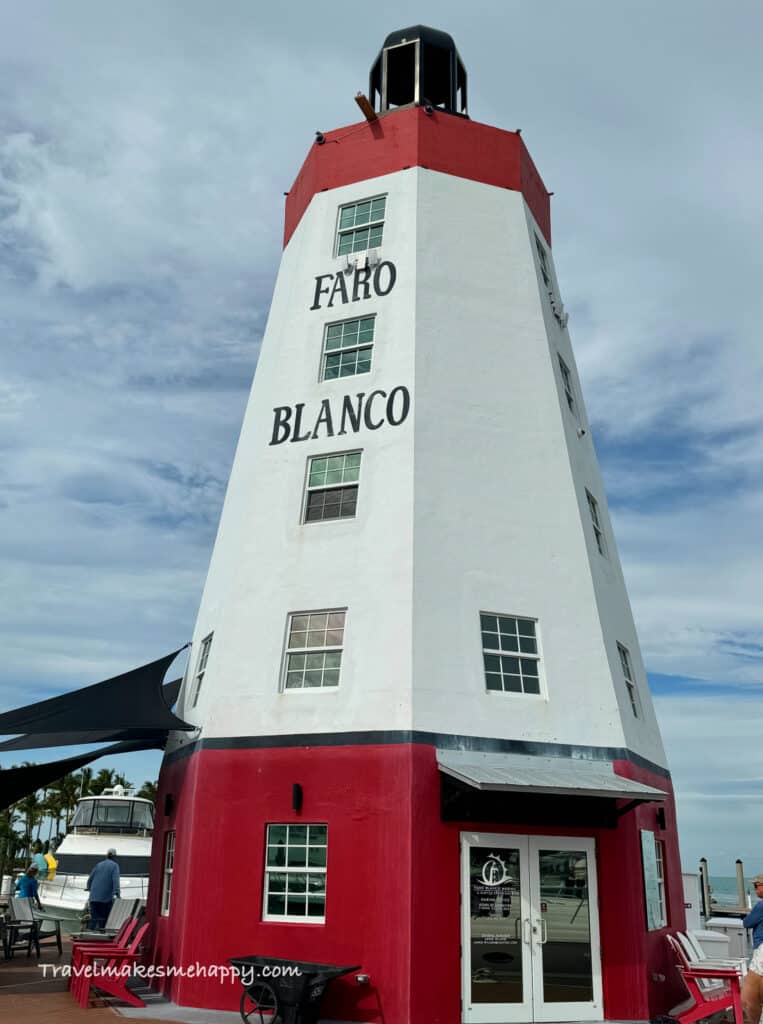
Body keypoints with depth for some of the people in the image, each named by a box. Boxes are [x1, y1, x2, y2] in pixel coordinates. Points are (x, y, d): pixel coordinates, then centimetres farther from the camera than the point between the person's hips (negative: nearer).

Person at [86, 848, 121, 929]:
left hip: (94, 897, 4)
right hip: (106, 898, -4)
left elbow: (90, 879, 20)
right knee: (104, 918, 6)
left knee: (94, 919, 2)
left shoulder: (99, 864, 16)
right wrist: (116, 893, -20)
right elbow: (115, 880, -14)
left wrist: (89, 888, 37)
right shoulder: (114, 865, 1)